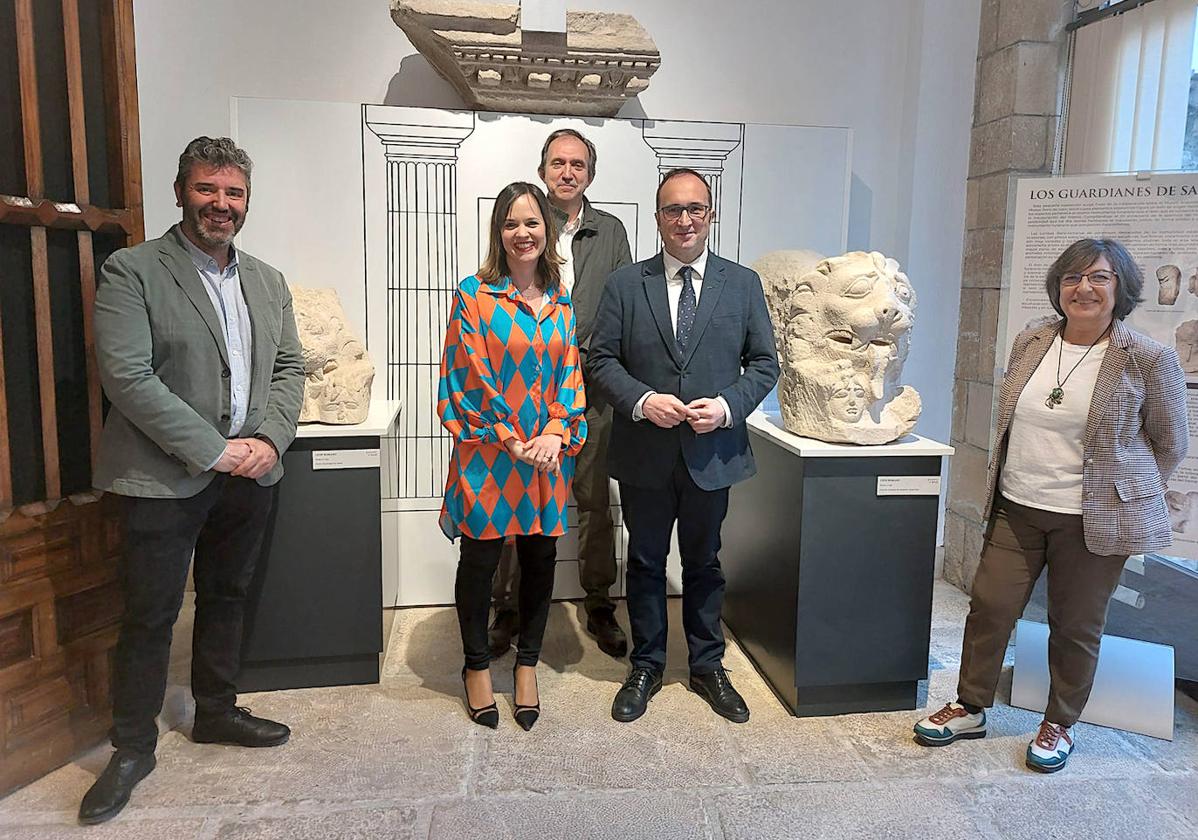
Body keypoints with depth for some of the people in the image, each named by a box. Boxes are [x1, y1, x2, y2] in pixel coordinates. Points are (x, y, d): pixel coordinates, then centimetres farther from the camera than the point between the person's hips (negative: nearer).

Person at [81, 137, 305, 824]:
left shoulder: (268, 282, 11)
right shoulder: (132, 272, -7)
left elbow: (289, 367, 10)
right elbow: (127, 377, -16)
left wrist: (269, 439, -8)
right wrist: (214, 451, -18)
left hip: (249, 475, 5)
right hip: (165, 478, -5)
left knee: (227, 598, 18)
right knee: (151, 616, 5)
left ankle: (216, 711, 37)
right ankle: (133, 747, 23)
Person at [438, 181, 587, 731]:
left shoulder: (561, 299, 8)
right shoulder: (473, 295, -4)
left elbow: (571, 373, 6)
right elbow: (471, 377, -8)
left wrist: (555, 435, -9)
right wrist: (512, 441, -12)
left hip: (548, 454, 3)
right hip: (487, 454, -3)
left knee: (540, 559, 10)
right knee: (479, 561, 7)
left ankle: (527, 664, 29)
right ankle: (477, 664, 27)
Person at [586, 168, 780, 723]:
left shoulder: (743, 284, 3)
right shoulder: (625, 285, 0)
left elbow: (763, 362, 4)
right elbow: (600, 360, -2)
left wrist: (728, 406, -13)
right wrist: (642, 401, -18)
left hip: (712, 453, 1)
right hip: (645, 454, 0)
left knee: (704, 564, 15)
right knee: (645, 563, 13)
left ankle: (708, 667, 33)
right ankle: (645, 668, 30)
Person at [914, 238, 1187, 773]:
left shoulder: (1148, 360, -10)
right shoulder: (1030, 343, 3)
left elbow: (1171, 443, 1)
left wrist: (1126, 493, 6)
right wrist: (1026, 478, 15)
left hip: (1092, 522, -4)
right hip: (1016, 509, 4)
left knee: (1075, 626, 10)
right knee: (989, 607, 7)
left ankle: (1060, 724, 31)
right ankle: (970, 709, 26)